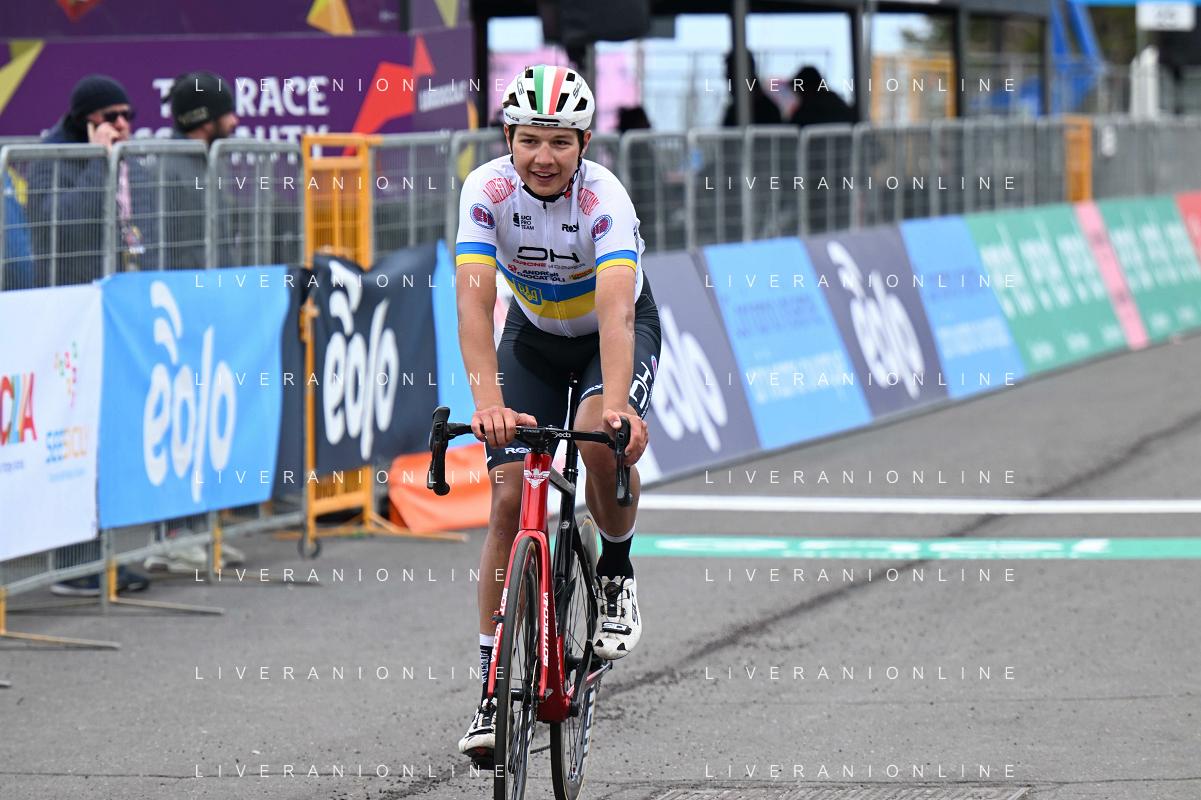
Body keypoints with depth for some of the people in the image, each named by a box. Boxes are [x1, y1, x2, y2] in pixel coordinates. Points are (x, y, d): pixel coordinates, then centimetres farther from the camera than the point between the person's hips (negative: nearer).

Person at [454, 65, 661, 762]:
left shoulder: (605, 199, -32)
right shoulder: (488, 190, -26)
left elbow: (617, 311, -44)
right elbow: (475, 303, -34)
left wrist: (616, 406, -59)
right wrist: (489, 403, -48)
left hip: (620, 332, -2)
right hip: (535, 335, 2)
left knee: (601, 443, -32)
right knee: (512, 498, -9)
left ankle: (617, 569, -3)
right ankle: (495, 682, -1)